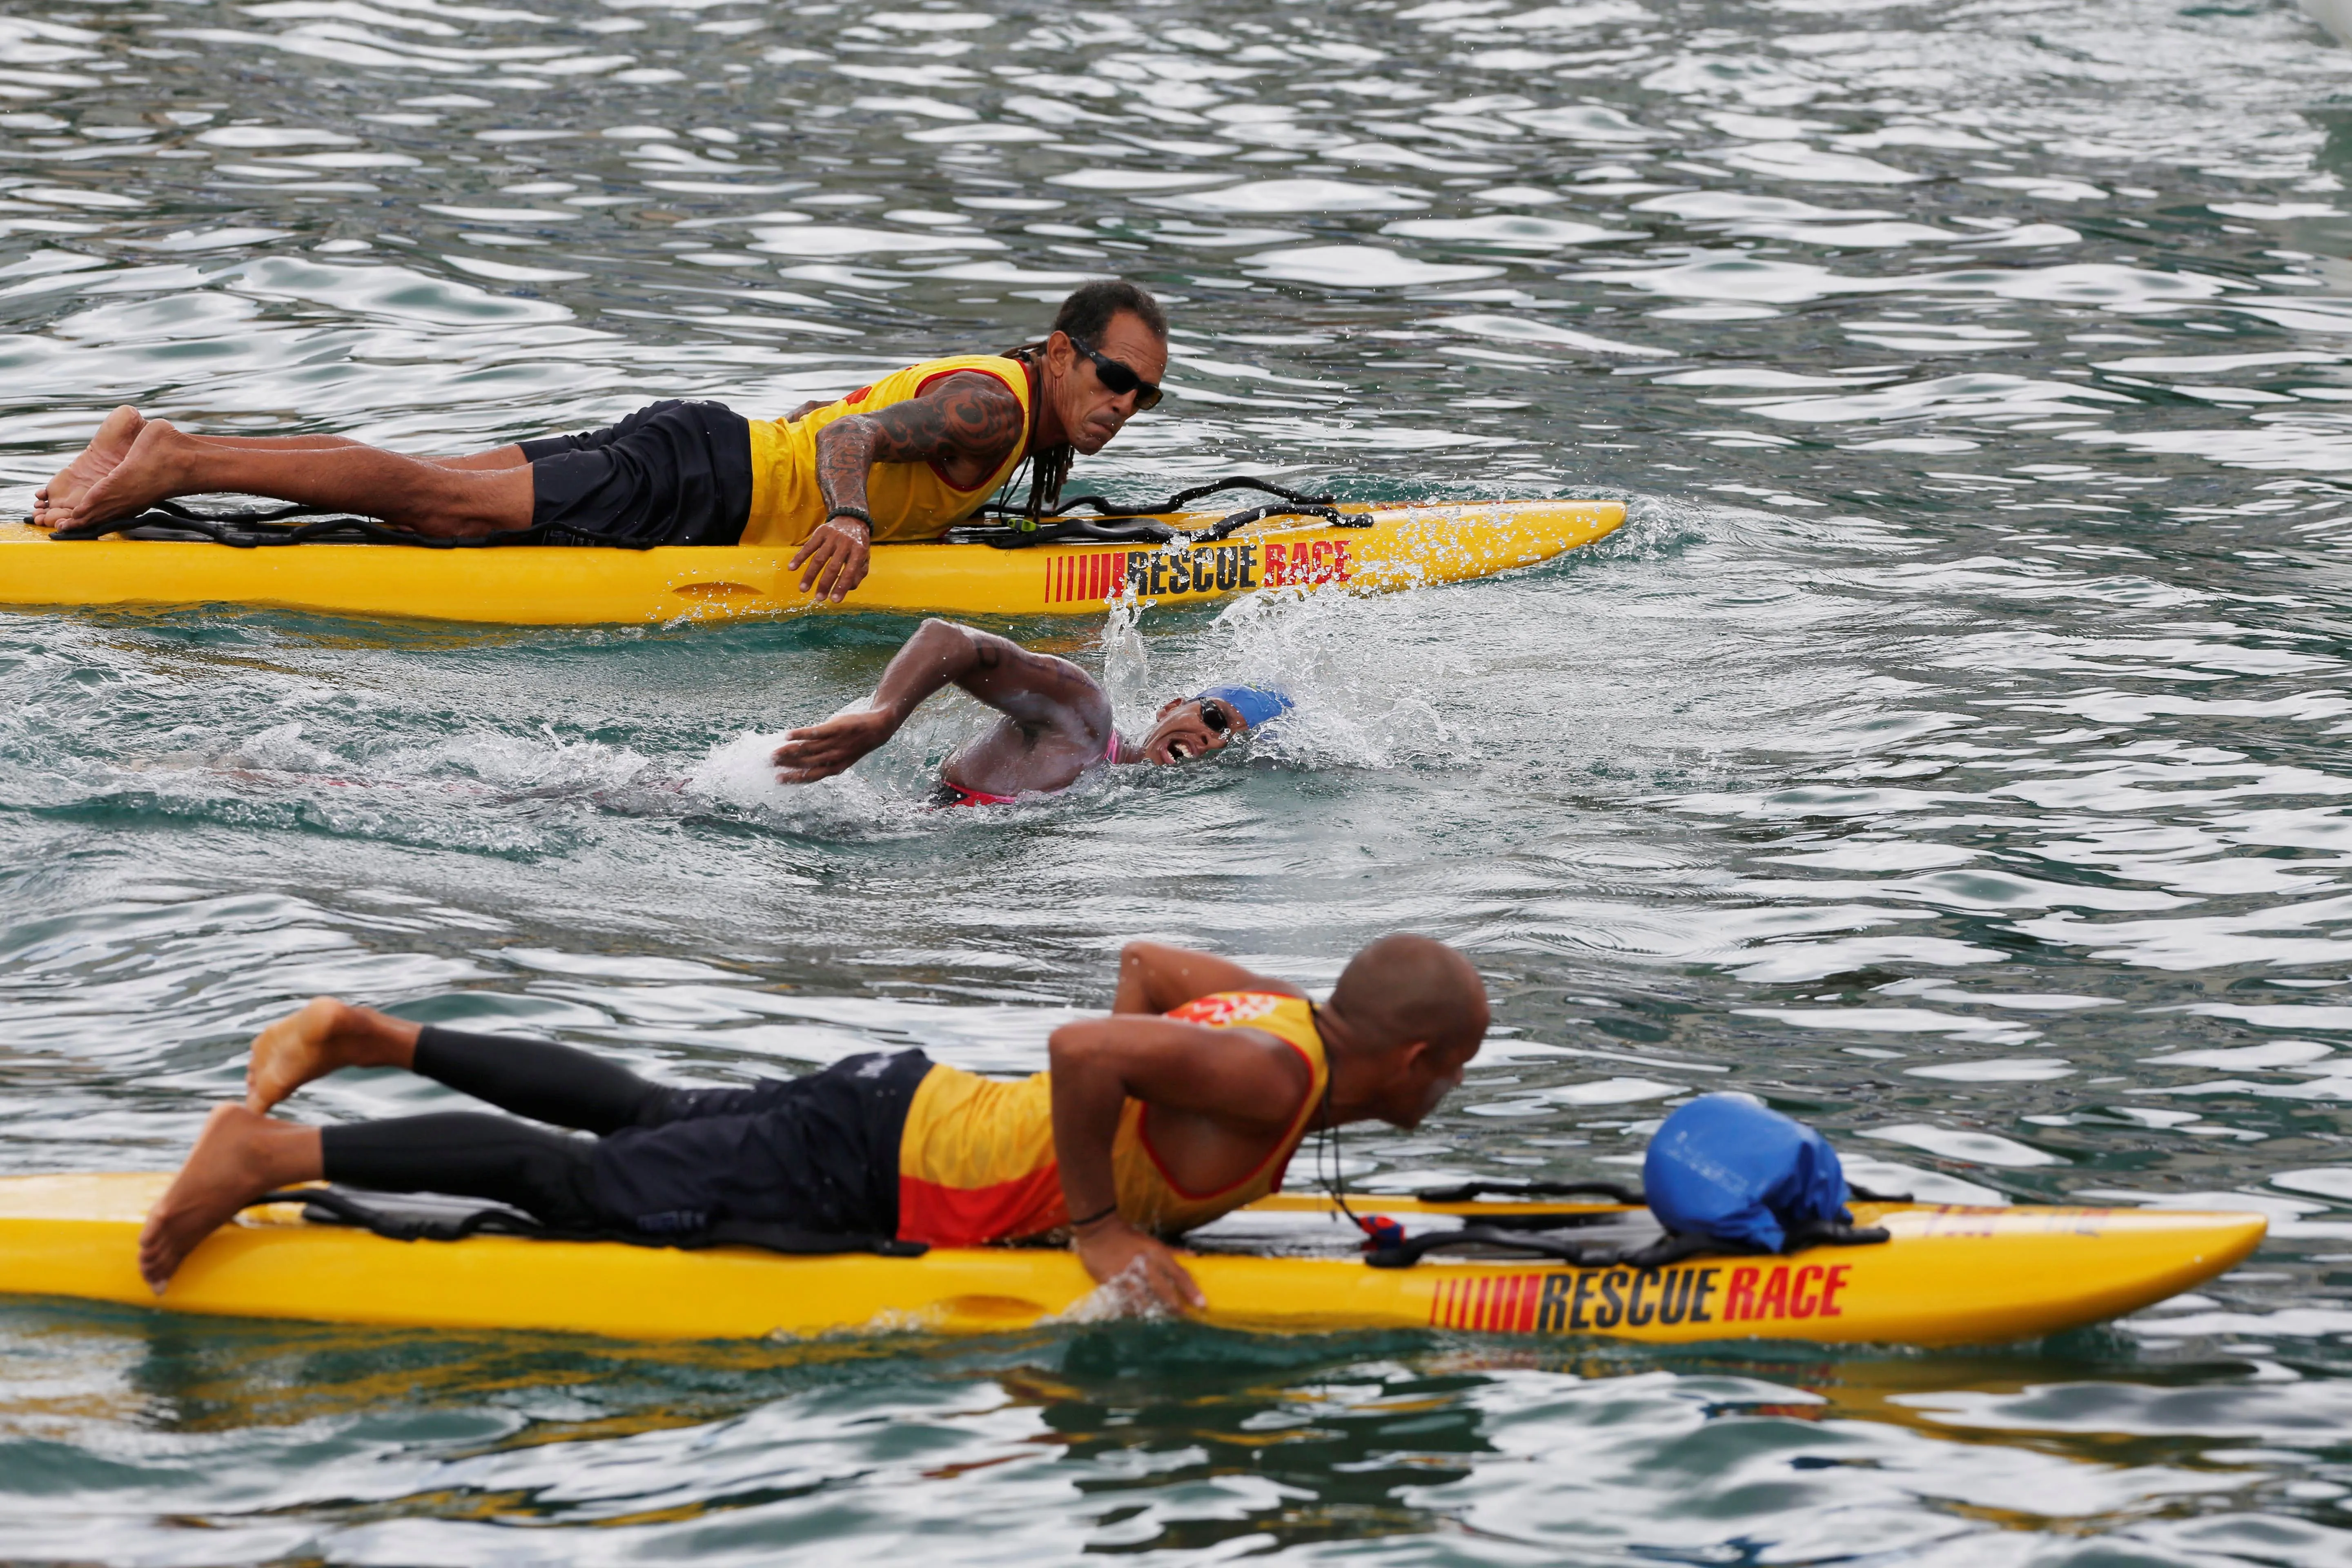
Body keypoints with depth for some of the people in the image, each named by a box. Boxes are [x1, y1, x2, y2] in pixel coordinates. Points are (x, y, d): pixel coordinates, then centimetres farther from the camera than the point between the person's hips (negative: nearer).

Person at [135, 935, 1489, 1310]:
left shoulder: (1286, 1011, 6)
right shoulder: (1274, 1079, -24)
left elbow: (1144, 963, 25)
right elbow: (1085, 1044, -38)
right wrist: (1094, 1219, -28)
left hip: (906, 1105, 9)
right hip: (871, 1173, -9)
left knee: (647, 1118, 22)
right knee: (585, 1187, -7)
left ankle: (373, 1037, 26)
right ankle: (275, 1155, -8)